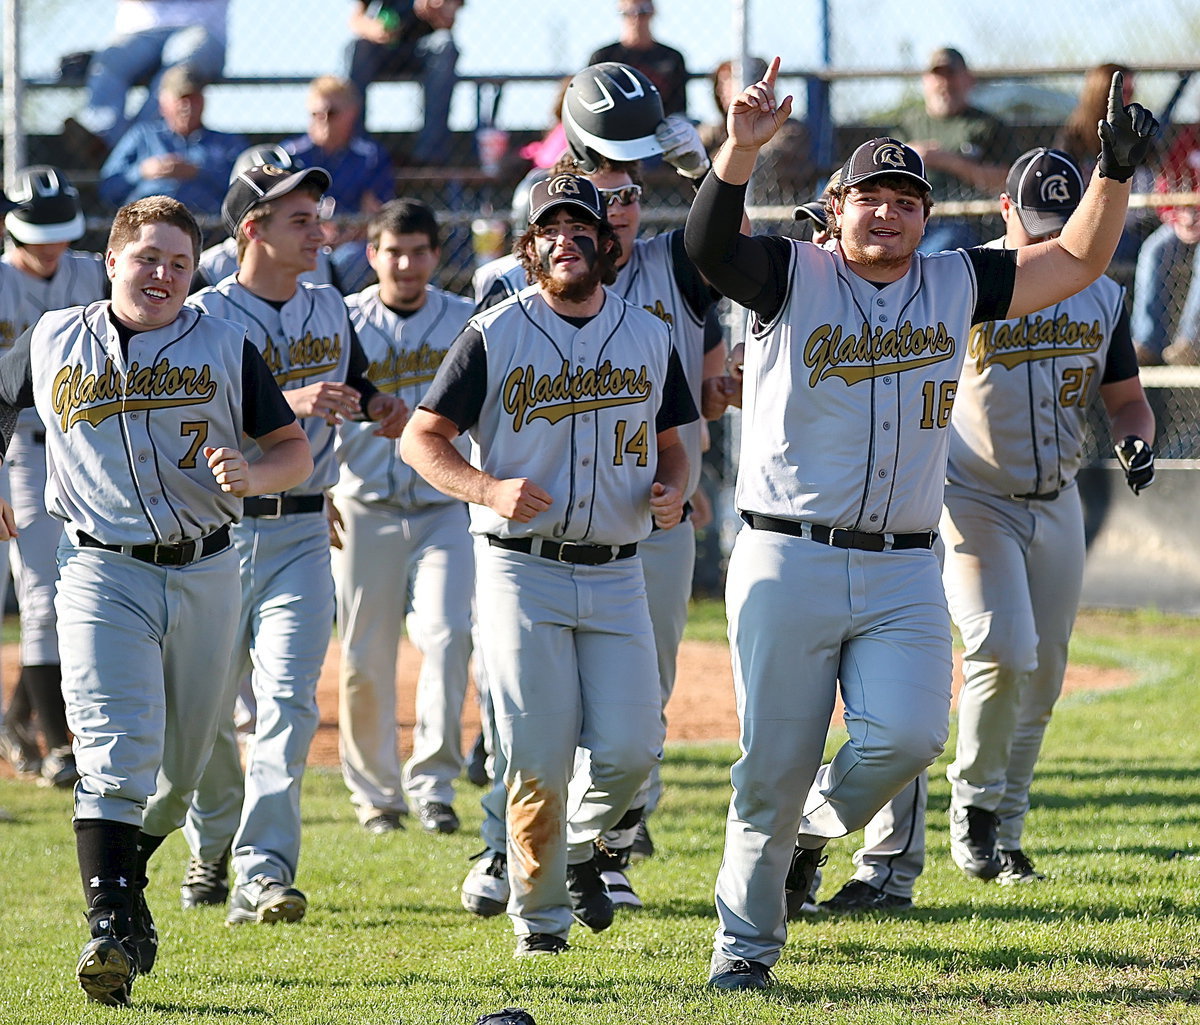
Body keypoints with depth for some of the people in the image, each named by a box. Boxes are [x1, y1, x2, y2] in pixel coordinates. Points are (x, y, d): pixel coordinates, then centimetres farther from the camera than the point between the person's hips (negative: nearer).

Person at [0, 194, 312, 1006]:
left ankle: (125, 877, 39)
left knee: (182, 764, 12)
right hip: (103, 575, -2)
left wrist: (253, 475, -16)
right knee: (116, 755, -17)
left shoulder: (224, 347, 3)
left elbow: (295, 450, 5)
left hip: (205, 575, 2)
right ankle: (111, 929, -23)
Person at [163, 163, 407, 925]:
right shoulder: (207, 317, -8)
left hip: (301, 534, 3)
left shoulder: (330, 309, 10)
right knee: (206, 708, 6)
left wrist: (380, 407, 4)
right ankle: (212, 843, 32)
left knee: (288, 699, -13)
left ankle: (264, 876, -19)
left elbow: (355, 389, 26)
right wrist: (287, 403, -32)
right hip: (217, 530, -3)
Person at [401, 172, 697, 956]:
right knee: (540, 758, -7)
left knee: (631, 749, -7)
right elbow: (421, 439, 0)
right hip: (523, 572, -3)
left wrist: (673, 488, -2)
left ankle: (581, 847, 24)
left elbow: (671, 442, 21)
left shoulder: (649, 337, 10)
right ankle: (541, 915, 10)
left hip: (616, 574, 3)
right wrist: (489, 489, -17)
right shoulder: (495, 335, -1)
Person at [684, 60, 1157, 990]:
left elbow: (1078, 263, 12)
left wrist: (1114, 174, -4)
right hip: (788, 564, -3)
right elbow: (709, 243, -20)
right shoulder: (793, 277, -1)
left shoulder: (955, 286, 11)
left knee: (907, 735, -17)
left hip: (904, 574, 3)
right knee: (775, 764, 0)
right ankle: (747, 941, 16)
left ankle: (815, 828, 15)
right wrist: (742, 148, -36)